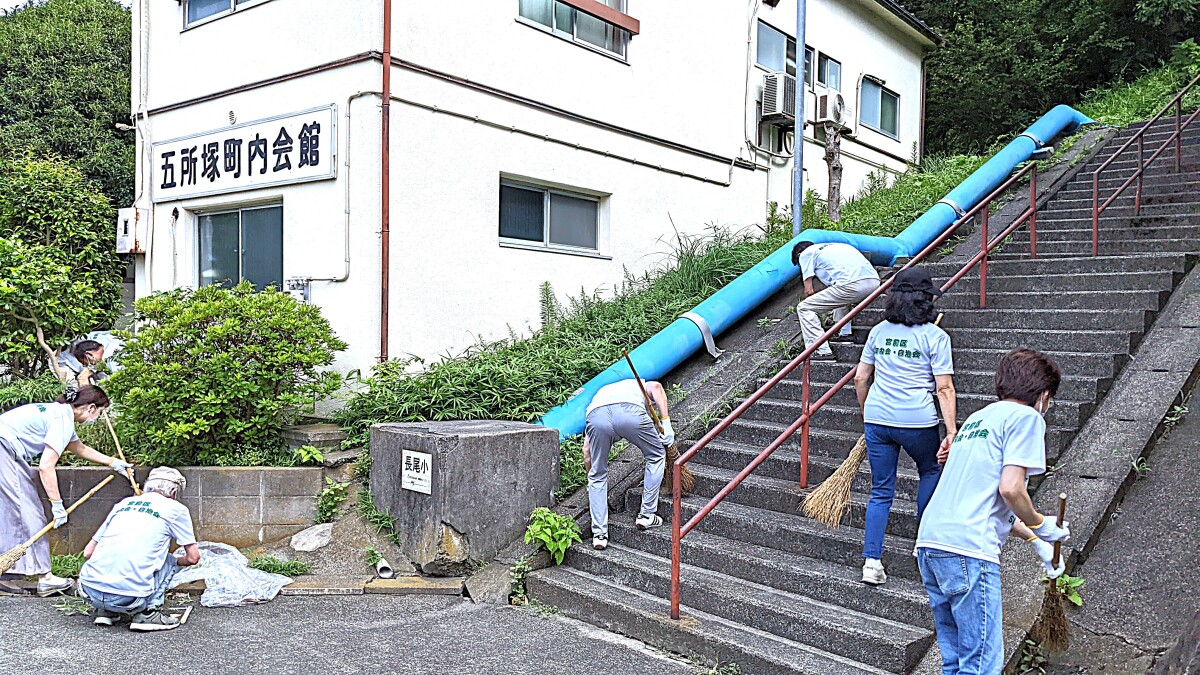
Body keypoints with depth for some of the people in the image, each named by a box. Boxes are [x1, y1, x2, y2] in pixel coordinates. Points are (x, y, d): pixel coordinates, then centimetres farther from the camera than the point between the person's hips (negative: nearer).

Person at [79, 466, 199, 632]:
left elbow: (88, 552, 22)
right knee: (168, 559, 20)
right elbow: (193, 557, 9)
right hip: (128, 597, -5)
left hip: (89, 590, 5)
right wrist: (177, 560, 32)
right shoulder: (175, 508, 8)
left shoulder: (124, 503, 21)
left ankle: (106, 611, 19)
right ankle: (148, 612, 4)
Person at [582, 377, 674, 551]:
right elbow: (655, 387, 12)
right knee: (656, 456, 26)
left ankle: (599, 535, 21)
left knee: (597, 476, 22)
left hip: (596, 415, 2)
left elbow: (586, 451, 39)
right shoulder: (640, 385, 42)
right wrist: (666, 423, 10)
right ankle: (646, 514, 29)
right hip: (631, 412, -2)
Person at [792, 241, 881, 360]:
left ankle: (822, 351, -4)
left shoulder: (805, 254, 15)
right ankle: (844, 333, 29)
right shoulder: (832, 246, 37)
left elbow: (809, 290, 10)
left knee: (803, 308, 2)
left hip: (852, 285, -8)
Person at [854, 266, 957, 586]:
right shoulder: (935, 336, -5)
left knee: (880, 492, 10)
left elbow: (860, 379, 11)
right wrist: (952, 432, -8)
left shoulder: (879, 331, 7)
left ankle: (871, 561, 6)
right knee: (930, 471, 26)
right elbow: (944, 388, -10)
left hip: (876, 419, 4)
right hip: (917, 421, -3)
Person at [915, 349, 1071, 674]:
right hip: (968, 549, -8)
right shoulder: (1026, 416, 1)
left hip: (928, 541, 8)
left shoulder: (977, 418, 25)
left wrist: (1035, 541, 36)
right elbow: (1010, 488, -12)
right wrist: (1041, 526, 6)